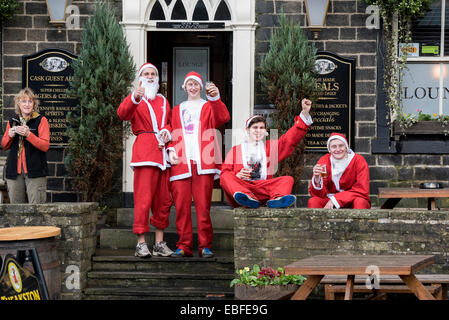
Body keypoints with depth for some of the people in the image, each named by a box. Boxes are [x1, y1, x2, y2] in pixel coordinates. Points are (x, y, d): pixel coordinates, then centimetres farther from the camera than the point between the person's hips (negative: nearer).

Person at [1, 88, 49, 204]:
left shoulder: (41, 120, 0)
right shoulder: (12, 121, 13)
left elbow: (45, 146, -8)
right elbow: (4, 146, 19)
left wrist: (28, 134, -20)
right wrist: (9, 136, -2)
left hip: (35, 171, -4)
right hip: (14, 170, 4)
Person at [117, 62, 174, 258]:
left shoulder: (163, 101, 24)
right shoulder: (136, 99, 6)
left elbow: (170, 122, 25)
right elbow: (123, 114, -14)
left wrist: (167, 131, 1)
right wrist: (134, 98, -33)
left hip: (163, 152, 6)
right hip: (144, 151, -6)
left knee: (163, 199, 6)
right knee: (144, 198, -11)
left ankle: (160, 242, 13)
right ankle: (141, 244, -11)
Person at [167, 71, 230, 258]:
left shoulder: (208, 107, 15)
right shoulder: (177, 110, 25)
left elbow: (223, 118, -6)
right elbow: (172, 134, 21)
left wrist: (216, 99, -23)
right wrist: (170, 150, 1)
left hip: (202, 163, -2)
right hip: (180, 163, 2)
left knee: (203, 204, -7)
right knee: (181, 205, -3)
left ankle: (205, 245, -4)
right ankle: (184, 246, 1)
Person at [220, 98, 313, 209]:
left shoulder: (272, 147, 27)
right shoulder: (235, 150, 22)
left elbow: (291, 138, 17)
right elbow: (224, 173, 15)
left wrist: (305, 113, 9)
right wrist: (237, 176, -8)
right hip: (240, 185, -1)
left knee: (288, 179, -20)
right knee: (226, 177, -29)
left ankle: (278, 198, -53)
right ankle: (247, 199, -58)